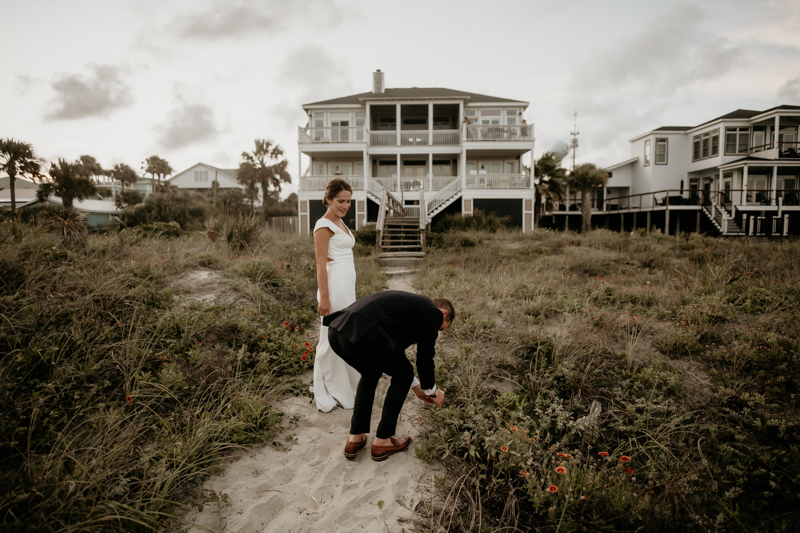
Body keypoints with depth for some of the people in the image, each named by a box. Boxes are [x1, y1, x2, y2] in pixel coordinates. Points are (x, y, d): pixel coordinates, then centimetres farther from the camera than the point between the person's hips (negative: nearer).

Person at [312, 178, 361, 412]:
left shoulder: (340, 223, 16)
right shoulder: (324, 225, -10)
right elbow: (321, 263, -15)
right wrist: (324, 297, -18)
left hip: (348, 286, 9)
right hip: (335, 286, -9)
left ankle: (344, 388, 30)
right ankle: (327, 394, 13)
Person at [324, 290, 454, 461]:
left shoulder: (411, 303, 35)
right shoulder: (432, 312, 11)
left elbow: (394, 351, 42)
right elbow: (424, 358, 12)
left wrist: (416, 387, 49)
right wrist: (433, 392, 31)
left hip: (336, 330, 9)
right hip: (363, 335, -9)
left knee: (370, 375, 34)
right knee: (403, 376, 18)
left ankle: (355, 439, 34)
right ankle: (382, 441, 26)